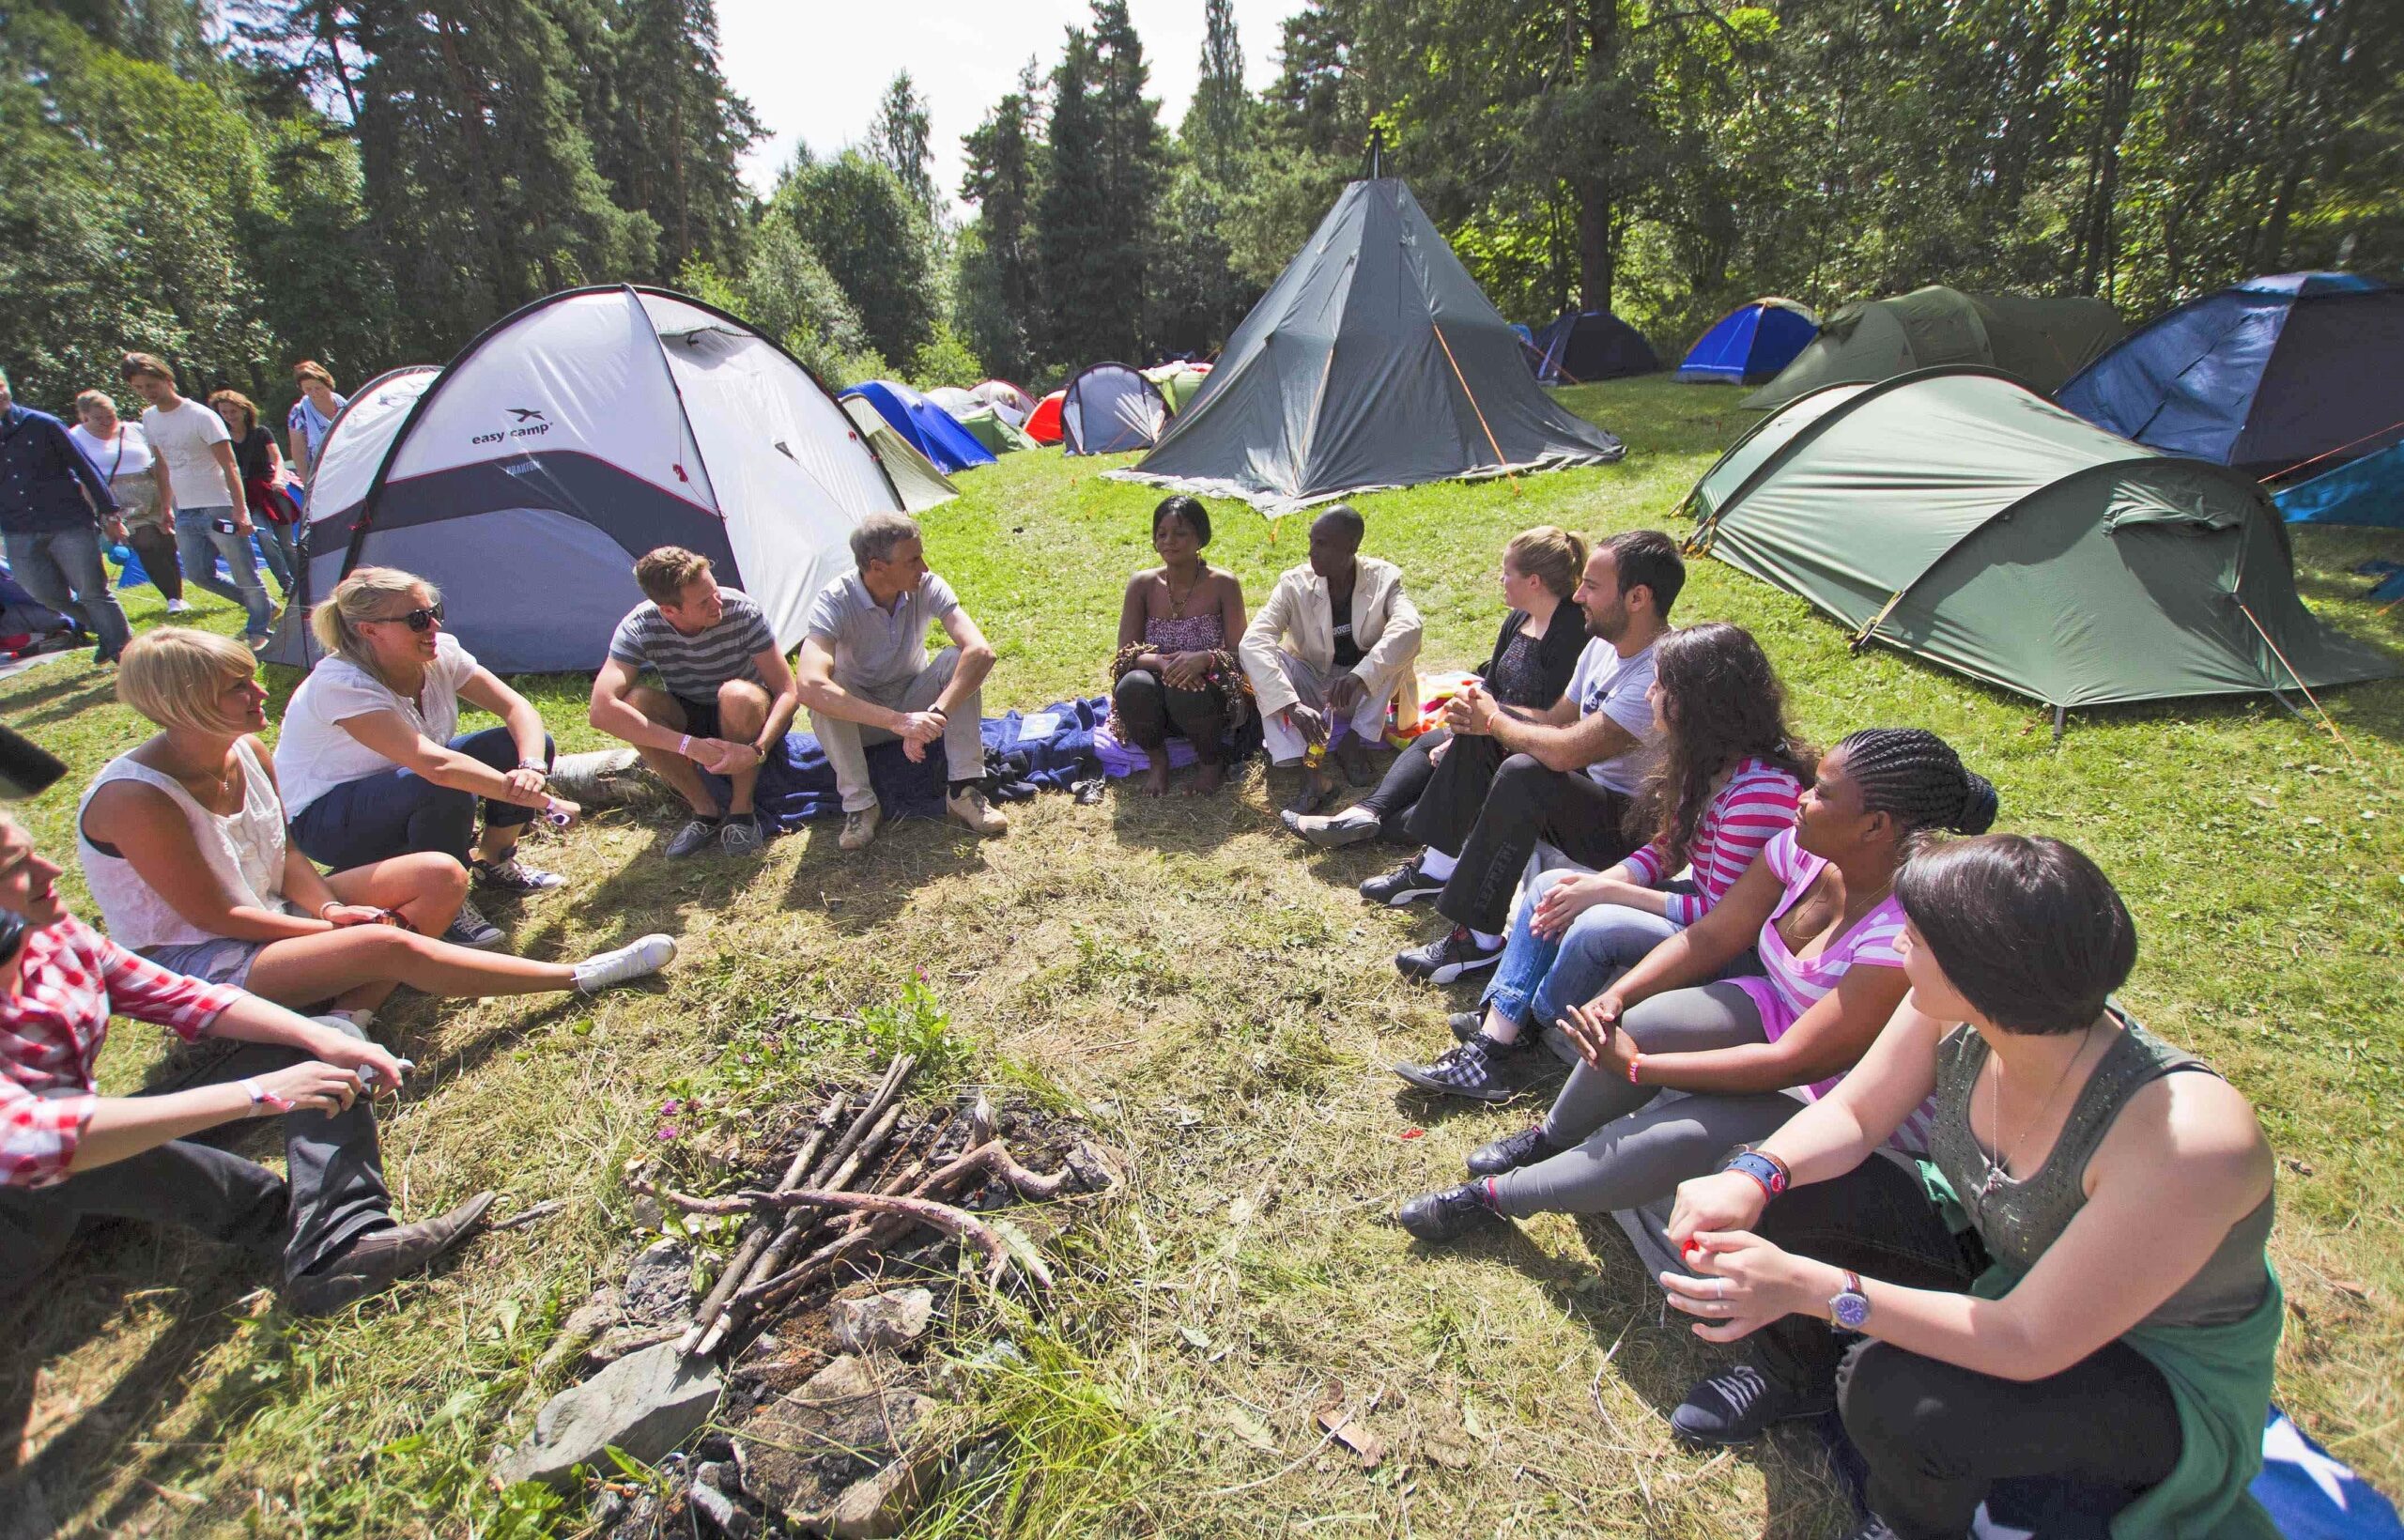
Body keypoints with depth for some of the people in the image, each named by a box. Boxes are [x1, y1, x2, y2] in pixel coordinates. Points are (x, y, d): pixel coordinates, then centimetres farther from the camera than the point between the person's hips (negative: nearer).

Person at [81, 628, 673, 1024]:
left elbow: (287, 854, 6)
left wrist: (330, 907, -12)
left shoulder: (245, 751, -3)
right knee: (384, 946, -32)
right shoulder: (135, 798, -26)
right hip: (194, 963, -8)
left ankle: (348, 1015, -20)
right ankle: (577, 977, -26)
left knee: (439, 874, -9)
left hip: (274, 915, 8)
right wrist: (332, 927, -18)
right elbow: (213, 916, -21)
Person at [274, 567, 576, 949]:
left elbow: (518, 708, -13)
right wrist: (541, 800, -44)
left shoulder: (441, 652, -13)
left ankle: (494, 864, 6)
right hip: (321, 821, -7)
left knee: (529, 744, -12)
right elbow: (437, 766, -44)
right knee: (445, 789, -38)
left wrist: (532, 767, -35)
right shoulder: (341, 684, -32)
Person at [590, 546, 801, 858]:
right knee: (635, 701, -29)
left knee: (737, 695, -36)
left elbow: (788, 692, -22)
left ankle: (742, 809, -15)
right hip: (687, 724, 2)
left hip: (747, 723, -2)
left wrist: (757, 750, -39)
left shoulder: (740, 611, -25)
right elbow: (602, 710, -32)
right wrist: (690, 745, -41)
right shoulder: (641, 626, -22)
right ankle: (706, 810, -13)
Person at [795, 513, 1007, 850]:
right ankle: (859, 804, -22)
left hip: (914, 703, 2)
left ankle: (963, 790, -23)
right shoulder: (834, 602, -27)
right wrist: (897, 721, -49)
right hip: (861, 718, -2)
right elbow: (810, 687, -42)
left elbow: (981, 652, -32)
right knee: (824, 694, -34)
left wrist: (935, 714, -44)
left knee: (957, 658, -26)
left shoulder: (927, 587, -20)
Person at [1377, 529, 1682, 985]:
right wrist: (1482, 716, -8)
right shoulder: (1604, 644, 2)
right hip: (1587, 789, 10)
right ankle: (1438, 866, 9)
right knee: (1477, 729, 4)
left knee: (1523, 774, -34)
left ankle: (1479, 940, -23)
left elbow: (1565, 750, -36)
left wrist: (1494, 720, -16)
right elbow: (1556, 720, 11)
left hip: (1633, 827, -10)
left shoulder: (1659, 674, -29)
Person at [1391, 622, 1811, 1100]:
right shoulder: (1705, 761, 0)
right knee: (1550, 887, -3)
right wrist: (1595, 884, -11)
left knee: (1599, 926, -31)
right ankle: (1489, 1044, -10)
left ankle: (1531, 1026, 0)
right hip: (1704, 903, 9)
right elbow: (1664, 851, 7)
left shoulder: (1761, 791, -28)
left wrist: (1608, 891, -20)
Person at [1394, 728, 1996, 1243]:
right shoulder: (1805, 850, -11)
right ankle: (1551, 1138, 7)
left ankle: (1496, 1195, -10)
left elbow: (1793, 1062, -30)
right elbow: (1709, 938, -3)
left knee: (1680, 1136, -28)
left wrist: (1638, 1068, -26)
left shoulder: (1906, 934, -32)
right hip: (1775, 1013, 6)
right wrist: (1615, 996, -19)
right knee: (1637, 1022, -21)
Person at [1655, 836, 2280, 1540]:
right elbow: (1851, 1116, -9)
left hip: (2164, 1374, -5)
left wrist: (1810, 1287, -39)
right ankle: (1794, 1368, 20)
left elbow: (2027, 1344, -32)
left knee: (1896, 1395, -31)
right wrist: (1752, 1179, -28)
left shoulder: (2188, 1143, -37)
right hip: (1998, 1256, 5)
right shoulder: (1954, 1013, -23)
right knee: (1766, 1194, -11)